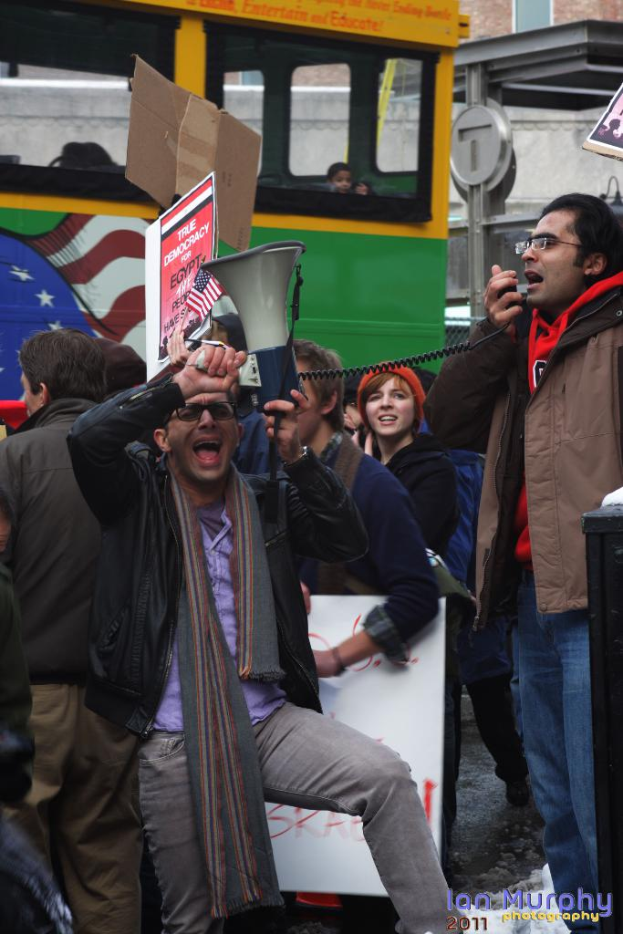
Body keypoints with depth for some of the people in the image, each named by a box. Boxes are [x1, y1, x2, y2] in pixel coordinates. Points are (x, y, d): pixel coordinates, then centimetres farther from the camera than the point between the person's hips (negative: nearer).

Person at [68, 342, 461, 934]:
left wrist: (295, 456, -10)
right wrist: (184, 382, -14)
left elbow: (348, 542, 0)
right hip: (173, 744, -2)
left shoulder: (267, 501, 12)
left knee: (385, 777, -22)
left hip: (269, 723, 2)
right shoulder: (139, 495, 3)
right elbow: (89, 438, -16)